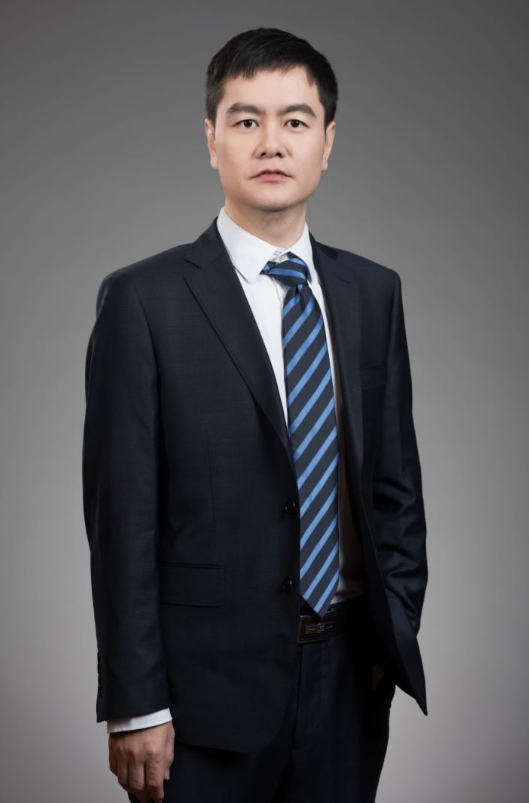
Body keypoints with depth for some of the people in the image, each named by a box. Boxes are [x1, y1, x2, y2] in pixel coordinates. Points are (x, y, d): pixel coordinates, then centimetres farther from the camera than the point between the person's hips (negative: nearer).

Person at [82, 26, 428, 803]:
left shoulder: (373, 292, 6)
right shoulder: (144, 300, -8)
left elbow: (396, 477, 12)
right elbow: (121, 516, -9)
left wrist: (399, 628, 5)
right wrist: (135, 707, -10)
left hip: (353, 670, 4)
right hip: (214, 681, -4)